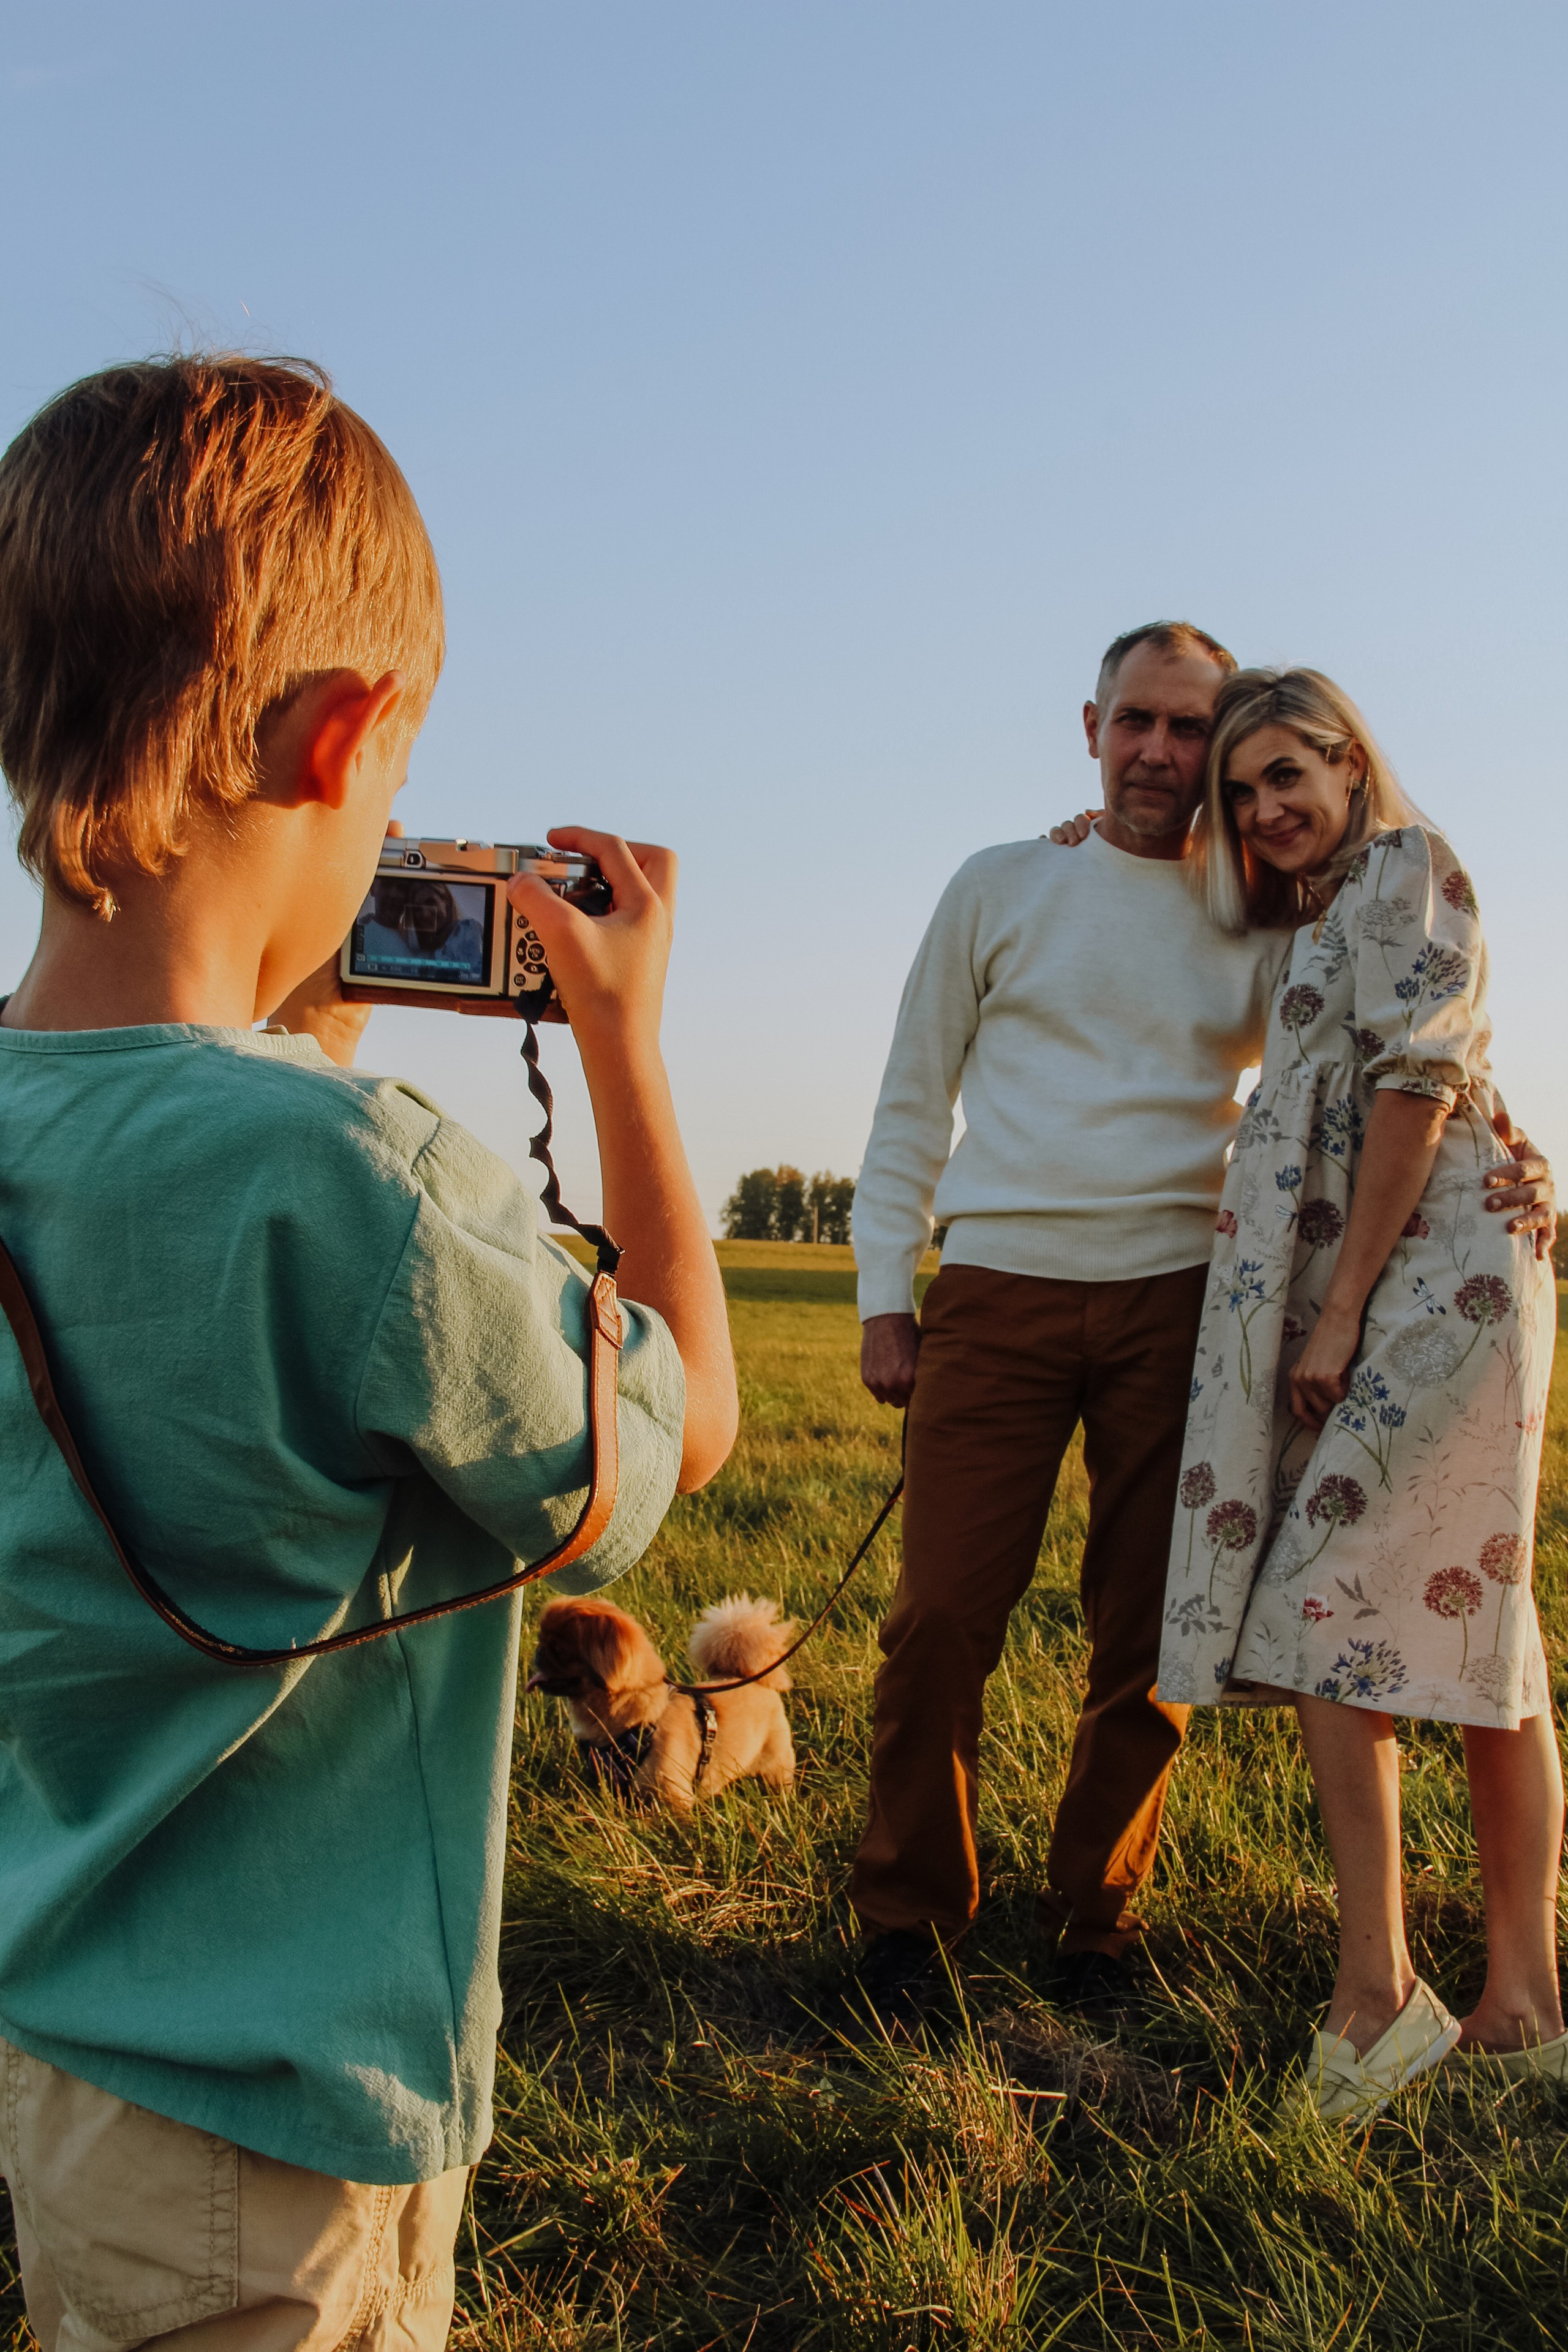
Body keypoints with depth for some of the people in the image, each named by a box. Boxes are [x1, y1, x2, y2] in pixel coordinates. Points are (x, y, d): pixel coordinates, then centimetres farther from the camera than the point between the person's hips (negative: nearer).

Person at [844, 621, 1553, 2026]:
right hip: (999, 1290, -1)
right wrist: (885, 1298, 4)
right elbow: (914, 1102, 11)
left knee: (1149, 1636, 4)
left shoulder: (1261, 923, 12)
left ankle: (1096, 1919, 23)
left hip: (1177, 1302, 1)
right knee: (942, 1618, -4)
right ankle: (910, 1918, 14)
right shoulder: (1000, 889, 10)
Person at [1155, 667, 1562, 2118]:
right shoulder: (1323, 918, 24)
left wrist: (1339, 1311, -16)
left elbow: (1418, 1084, -13)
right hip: (1368, 1293, 9)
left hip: (1436, 1275, -9)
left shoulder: (1406, 866, -3)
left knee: (1319, 1607, -13)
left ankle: (1379, 2000, -9)